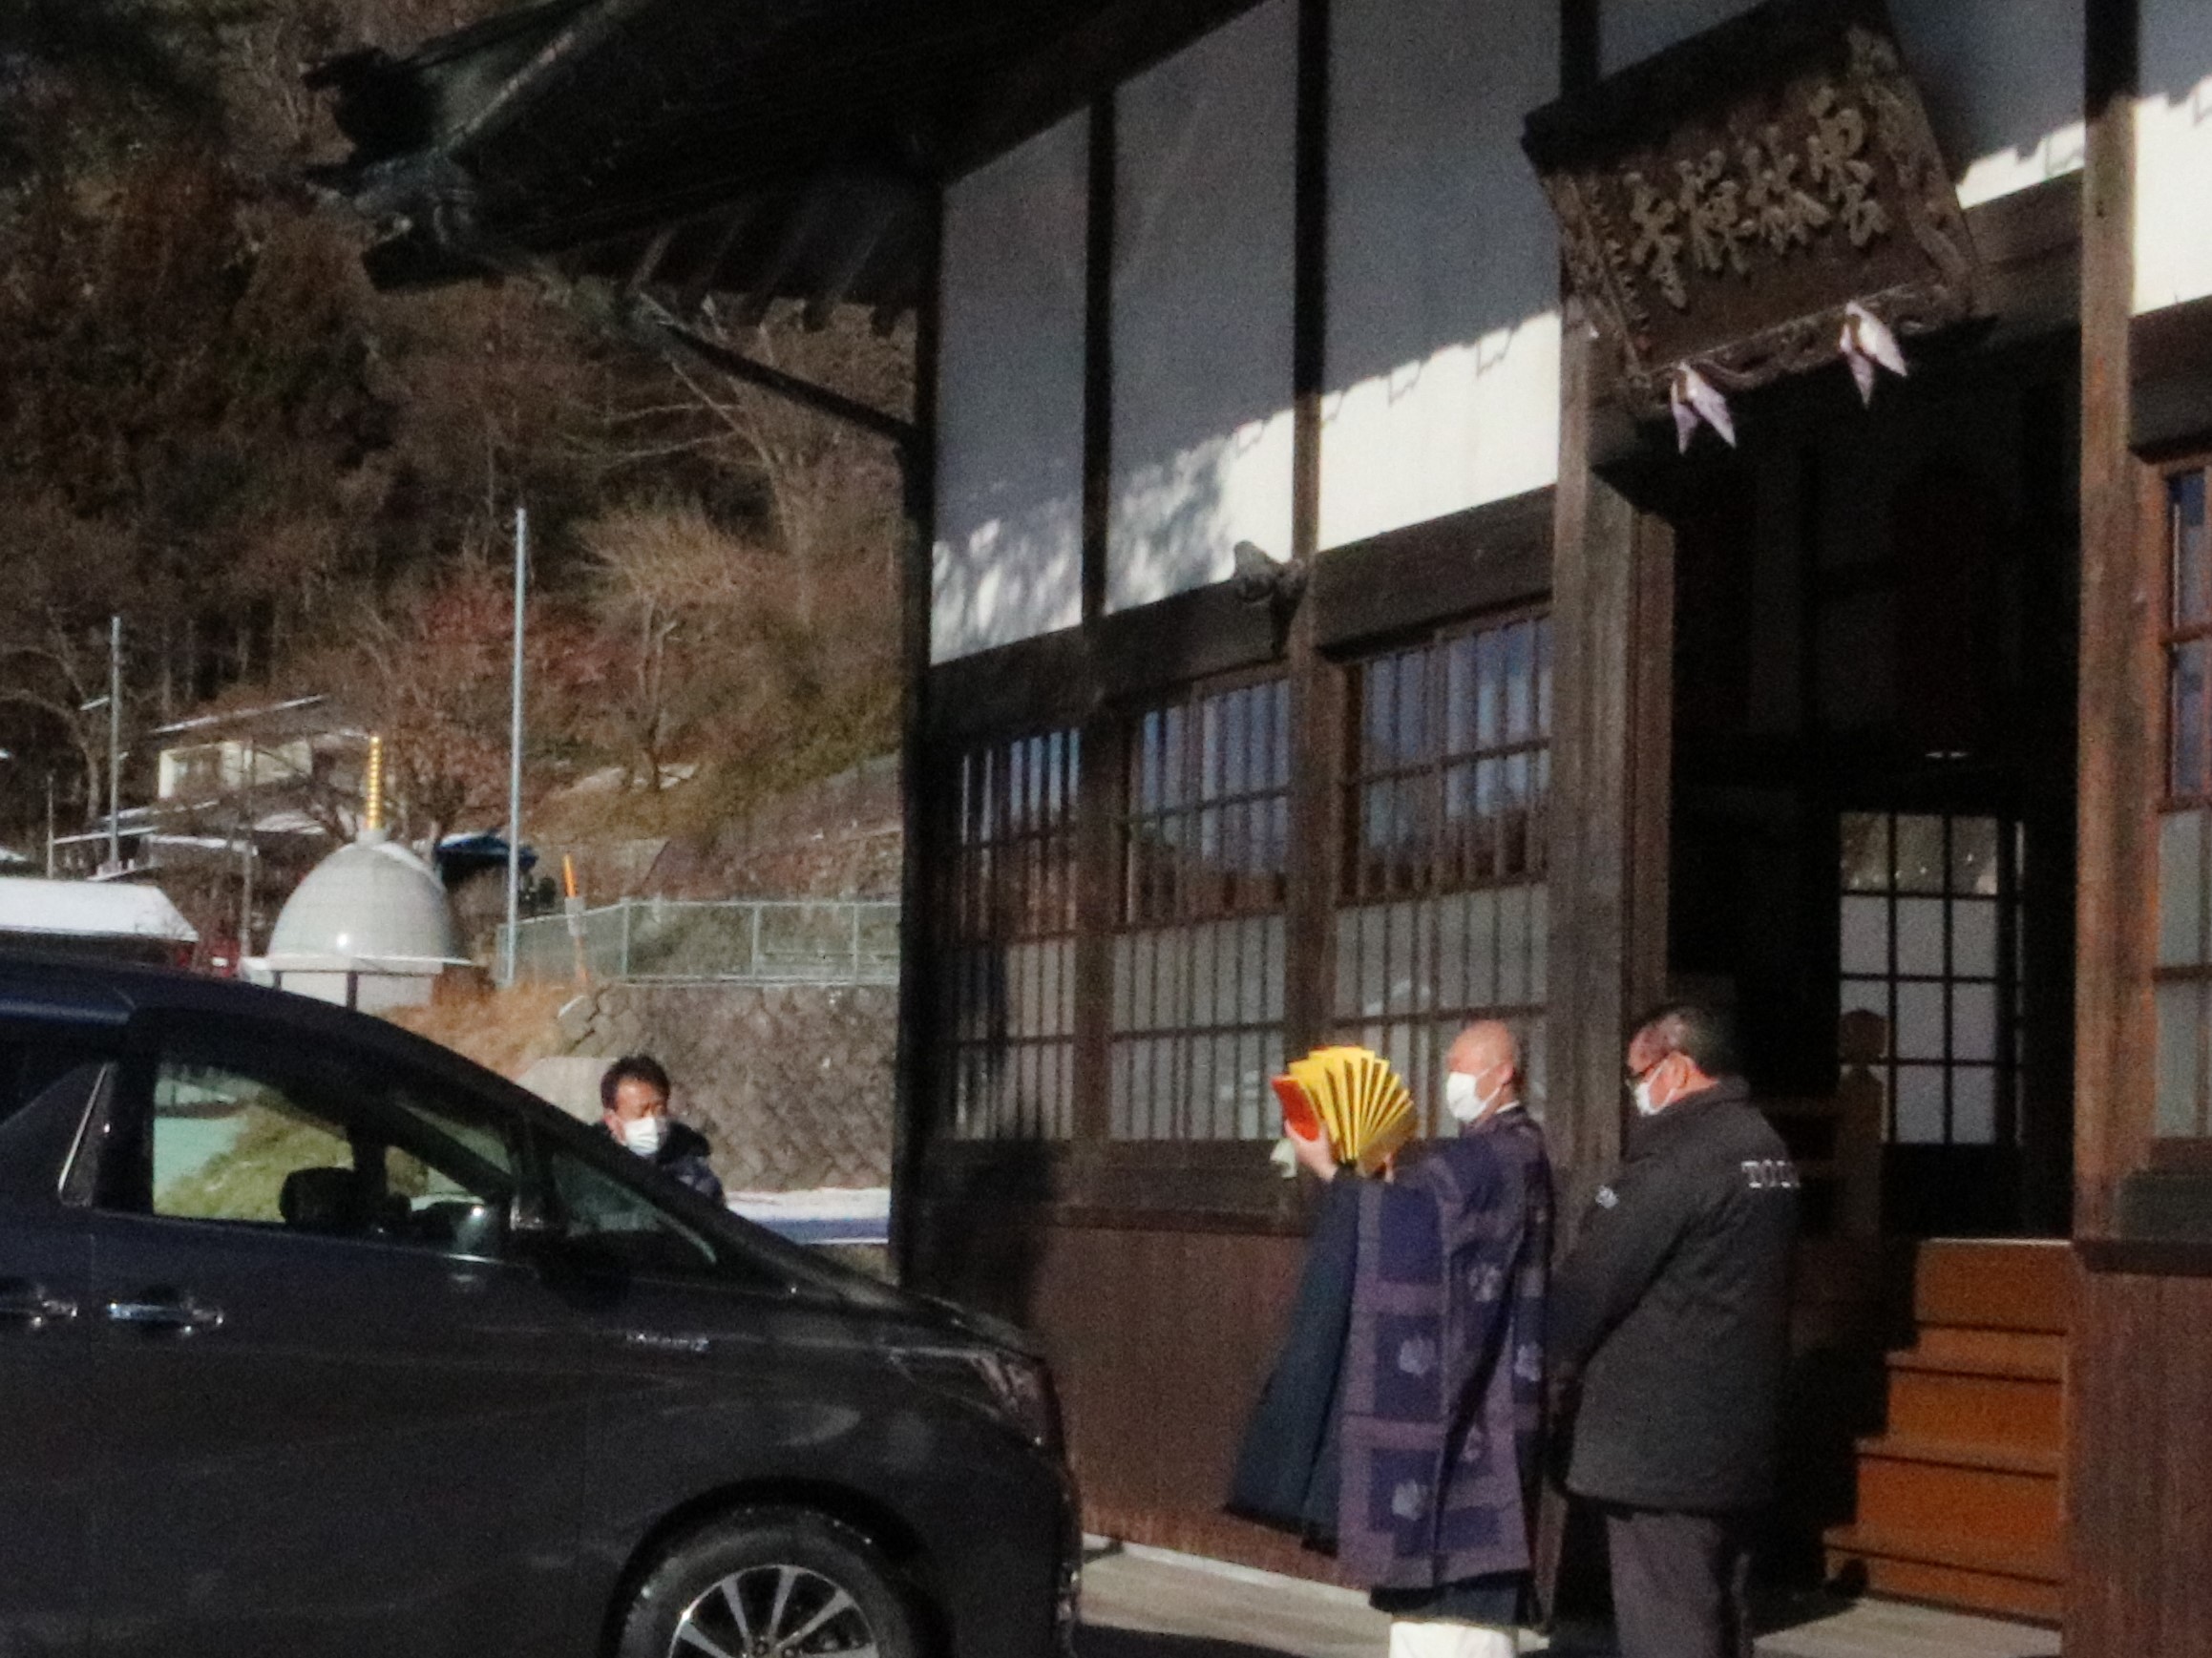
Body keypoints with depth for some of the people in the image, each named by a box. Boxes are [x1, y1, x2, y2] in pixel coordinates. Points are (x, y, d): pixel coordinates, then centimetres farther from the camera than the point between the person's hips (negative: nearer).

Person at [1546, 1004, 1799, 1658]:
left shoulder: (1679, 1157, -16)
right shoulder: (1766, 1149, 13)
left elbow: (1591, 1280, -14)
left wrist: (1546, 1358, 4)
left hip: (1658, 1442, -9)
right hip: (1738, 1436, 9)